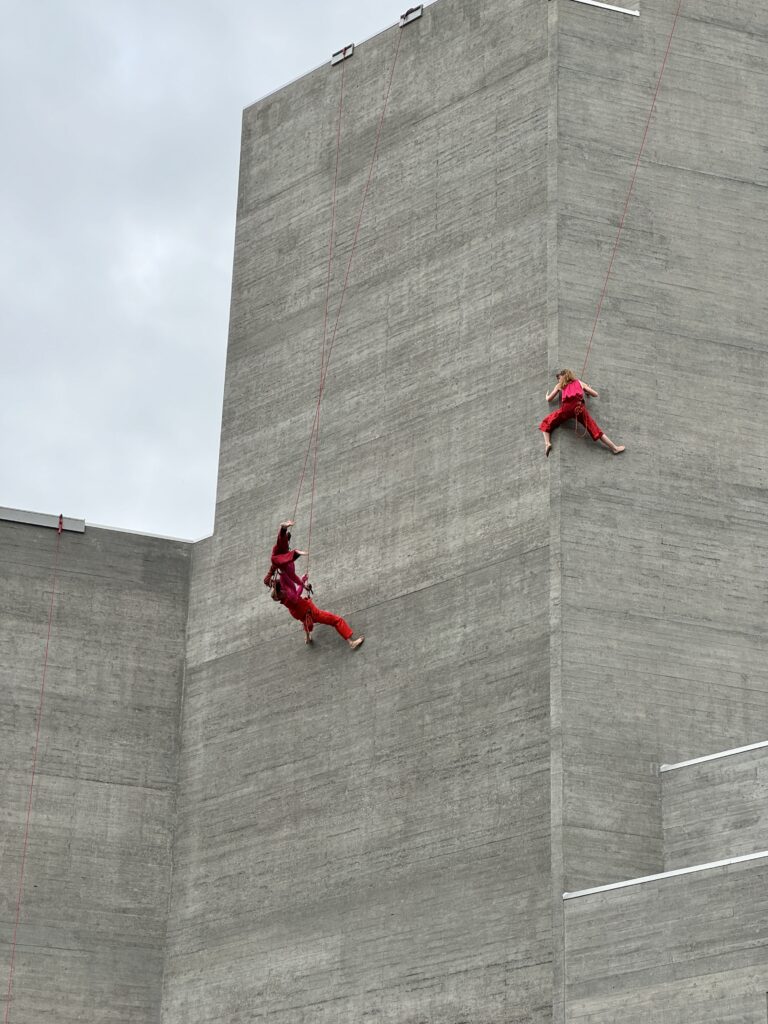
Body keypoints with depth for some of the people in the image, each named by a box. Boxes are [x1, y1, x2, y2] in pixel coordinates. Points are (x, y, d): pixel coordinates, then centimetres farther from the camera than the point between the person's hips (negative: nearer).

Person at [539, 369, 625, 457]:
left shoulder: (559, 385, 28)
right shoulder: (580, 383, 30)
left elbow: (549, 399, 32)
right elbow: (596, 395, 31)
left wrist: (547, 395, 55)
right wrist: (586, 391, 51)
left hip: (566, 408, -1)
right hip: (579, 407, 1)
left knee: (546, 423, 14)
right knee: (594, 429, 5)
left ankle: (547, 443, -11)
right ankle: (614, 448, 1)